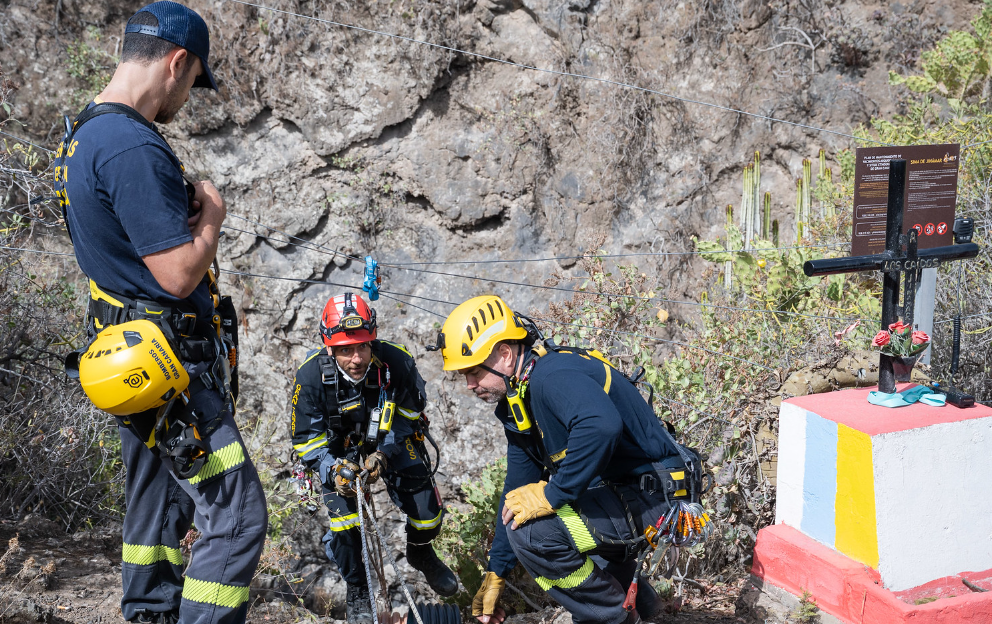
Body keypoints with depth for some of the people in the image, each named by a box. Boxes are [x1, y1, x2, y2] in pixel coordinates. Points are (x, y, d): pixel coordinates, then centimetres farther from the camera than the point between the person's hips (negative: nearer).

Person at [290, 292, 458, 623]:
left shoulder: (397, 362, -30)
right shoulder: (311, 375, -31)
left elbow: (408, 414, -11)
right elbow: (307, 439, -18)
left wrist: (383, 452, -23)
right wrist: (333, 470, -34)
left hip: (390, 443, 1)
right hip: (340, 451, -1)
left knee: (428, 513, -3)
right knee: (344, 526, -14)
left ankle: (420, 553, 34)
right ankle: (358, 592, 14)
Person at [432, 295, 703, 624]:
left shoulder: (551, 374, -22)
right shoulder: (517, 402, 10)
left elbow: (600, 426, -43)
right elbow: (518, 492, 15)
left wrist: (551, 494, -32)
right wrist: (495, 575, 15)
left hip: (651, 497, -11)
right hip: (612, 491, 11)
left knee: (531, 531, -26)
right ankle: (634, 595, 28)